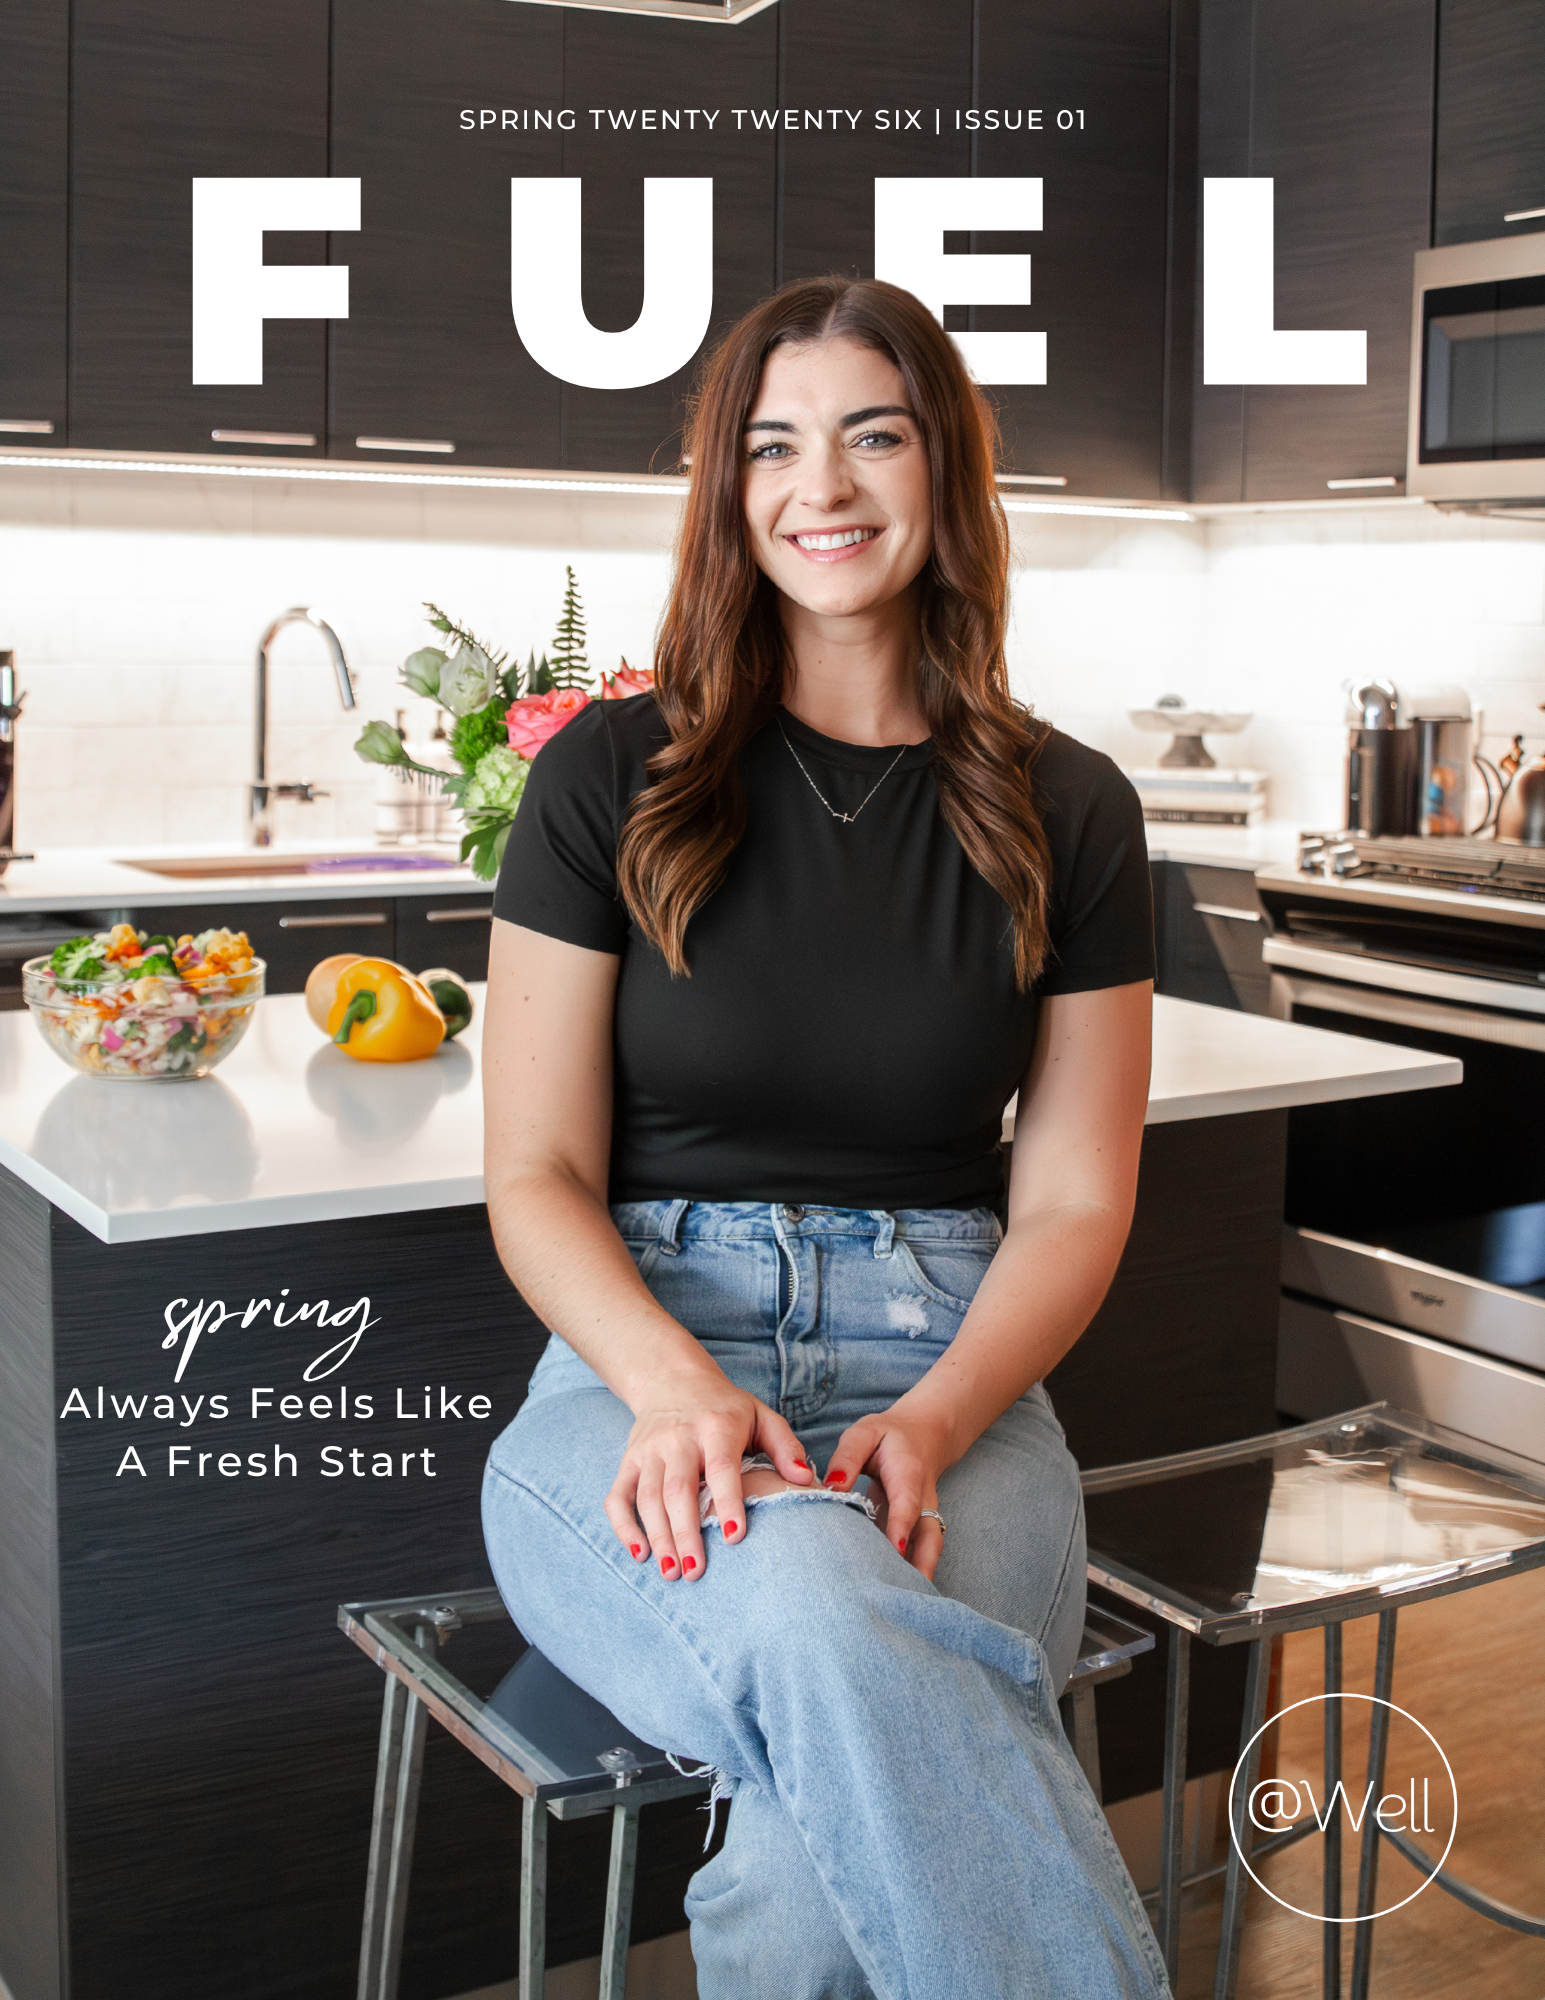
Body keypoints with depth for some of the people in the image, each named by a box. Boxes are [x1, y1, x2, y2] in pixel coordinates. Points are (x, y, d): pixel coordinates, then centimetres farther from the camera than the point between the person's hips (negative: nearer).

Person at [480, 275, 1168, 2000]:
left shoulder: (1065, 811, 8)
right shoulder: (615, 774, 3)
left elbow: (1073, 1202, 7)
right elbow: (539, 1178, 2)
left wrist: (928, 1423, -12)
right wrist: (681, 1388, -18)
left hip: (951, 1371, 1)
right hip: (643, 1359, -1)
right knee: (816, 1622, -38)